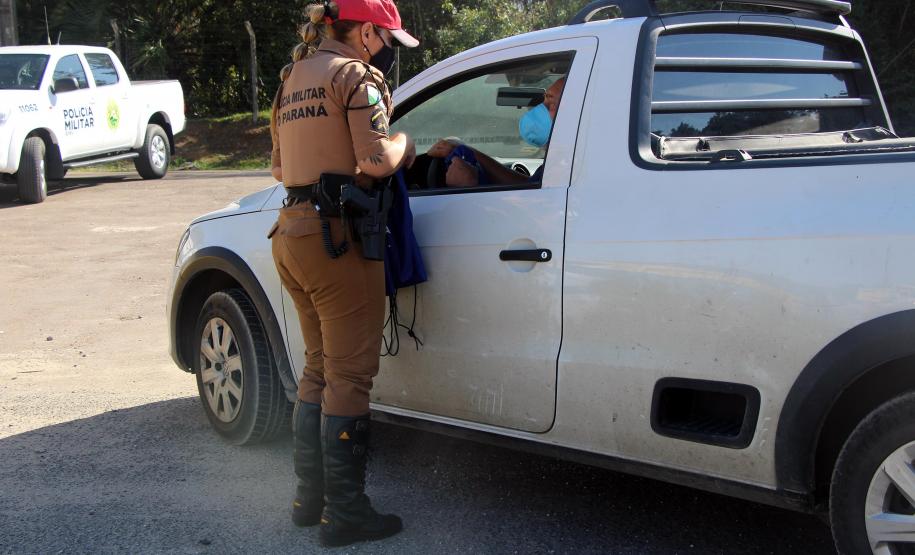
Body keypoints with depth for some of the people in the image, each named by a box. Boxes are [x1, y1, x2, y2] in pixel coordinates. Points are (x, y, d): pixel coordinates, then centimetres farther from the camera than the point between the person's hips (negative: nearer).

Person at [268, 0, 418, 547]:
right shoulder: (355, 75, -7)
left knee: (320, 371, 19)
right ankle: (345, 514, 5)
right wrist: (405, 143, 2)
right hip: (337, 236, -9)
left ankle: (311, 498, 26)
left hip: (293, 232, 9)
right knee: (349, 378, -2)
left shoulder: (295, 77, 19)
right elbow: (377, 161, -17)